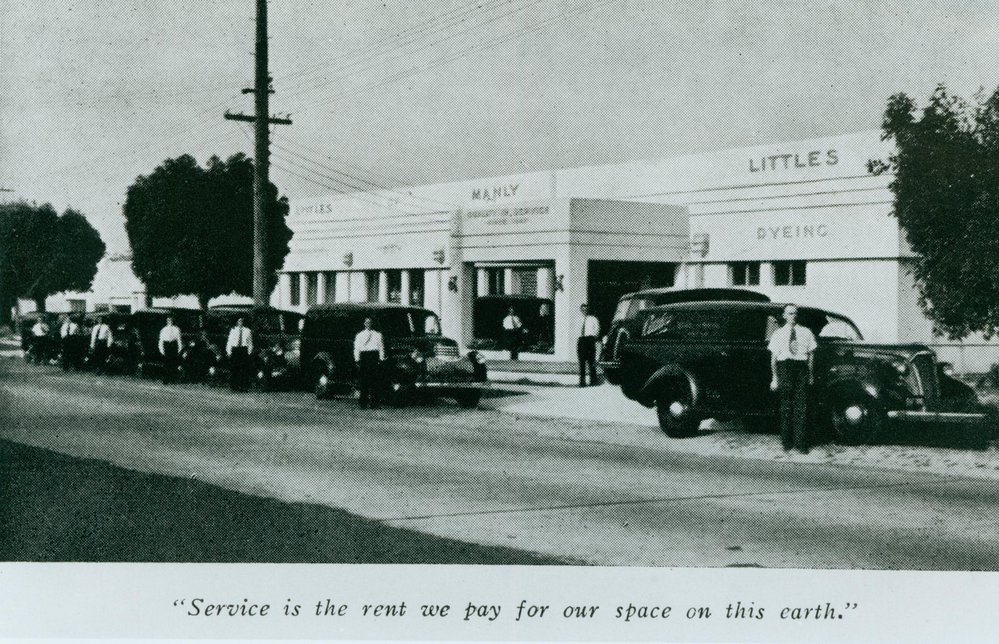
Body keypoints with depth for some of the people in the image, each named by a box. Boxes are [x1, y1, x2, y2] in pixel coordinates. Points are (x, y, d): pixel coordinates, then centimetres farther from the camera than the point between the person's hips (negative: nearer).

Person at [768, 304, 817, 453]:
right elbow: (774, 357, 7)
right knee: (786, 406, 3)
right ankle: (787, 441, 12)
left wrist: (811, 374, 4)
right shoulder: (778, 334, 9)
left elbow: (811, 355, 10)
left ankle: (801, 443, 3)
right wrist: (775, 378, 2)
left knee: (801, 406, -2)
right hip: (784, 367, 0)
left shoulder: (806, 333, 10)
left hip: (802, 368, 0)